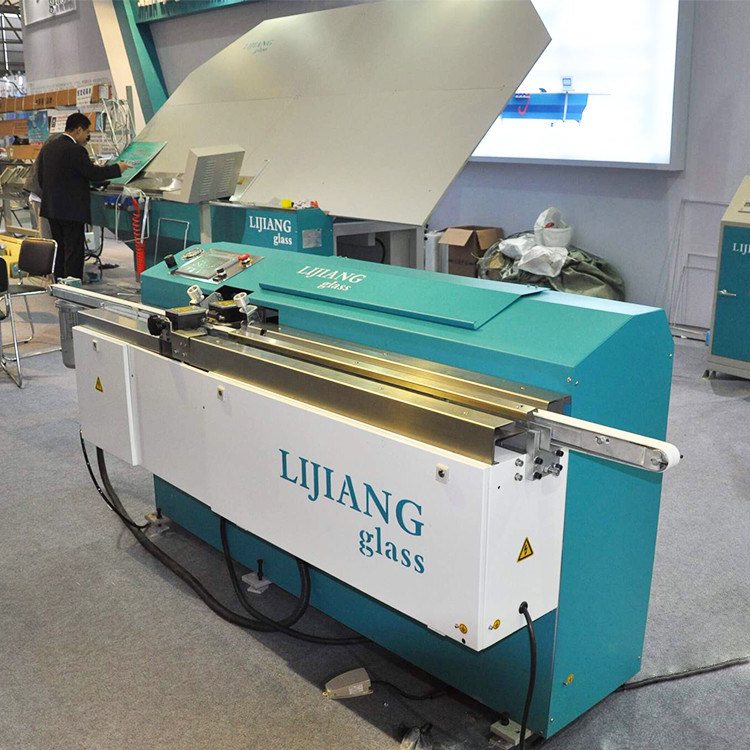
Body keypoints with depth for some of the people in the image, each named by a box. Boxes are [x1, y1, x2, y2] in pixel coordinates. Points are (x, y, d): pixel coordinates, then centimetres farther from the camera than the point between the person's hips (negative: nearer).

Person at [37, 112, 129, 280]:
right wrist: (117, 168, -2)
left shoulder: (47, 148, 9)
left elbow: (41, 177, 14)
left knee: (59, 249, 16)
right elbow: (93, 173, -15)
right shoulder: (76, 150, -17)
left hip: (51, 209, 8)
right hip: (72, 211, -8)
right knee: (74, 252, -2)